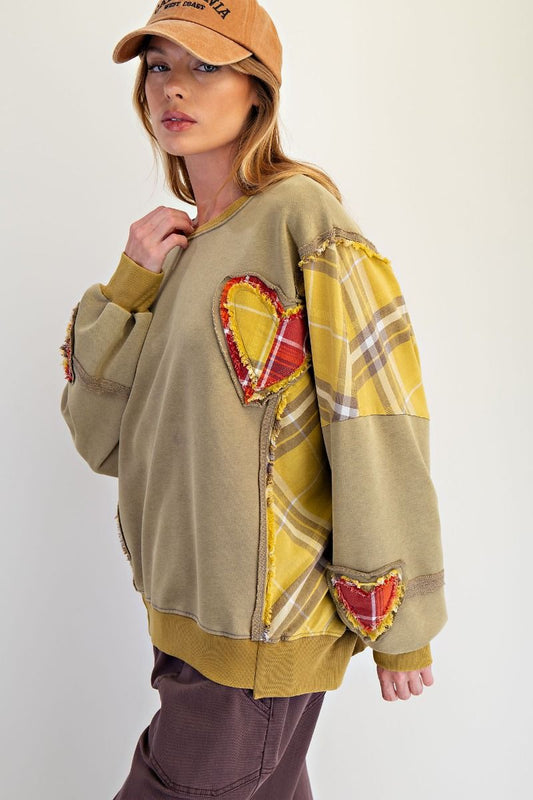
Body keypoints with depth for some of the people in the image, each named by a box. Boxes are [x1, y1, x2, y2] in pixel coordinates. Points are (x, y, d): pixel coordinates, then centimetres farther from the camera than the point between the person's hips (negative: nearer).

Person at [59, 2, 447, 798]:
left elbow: (377, 428, -16)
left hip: (260, 626, -7)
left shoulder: (302, 217, -14)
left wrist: (399, 626, -11)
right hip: (185, 608, 7)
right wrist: (130, 285, -8)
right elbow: (102, 441, 4)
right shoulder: (181, 243, 8)